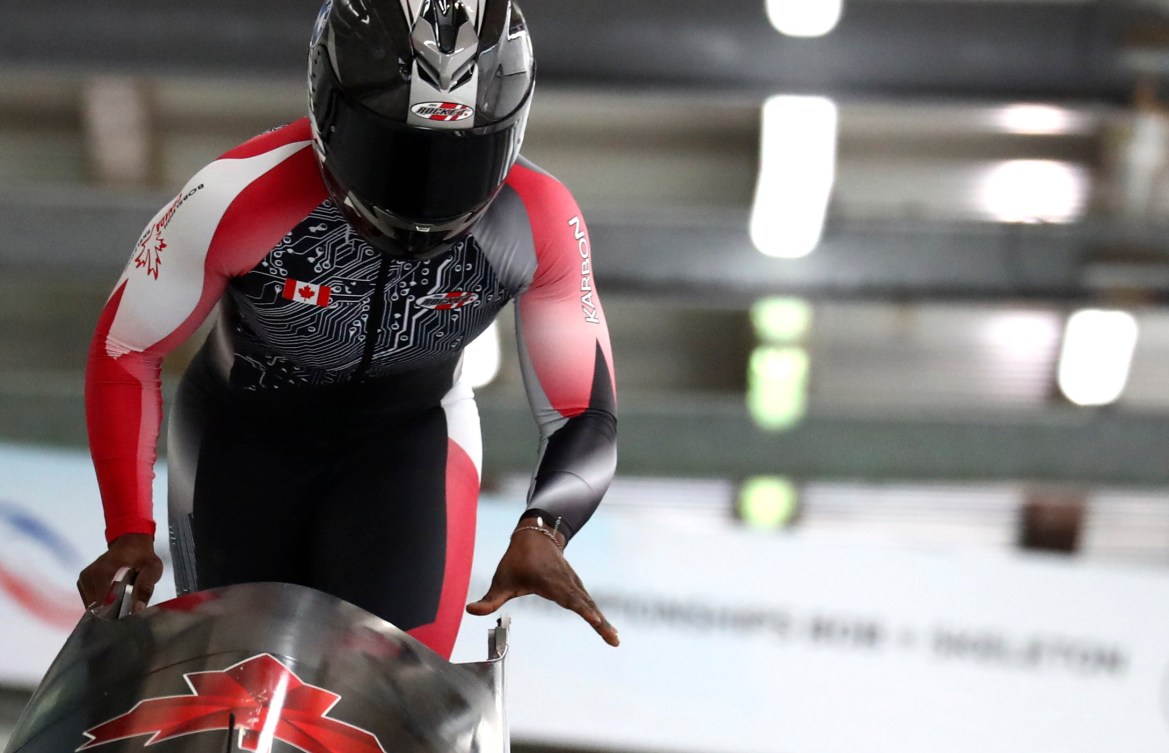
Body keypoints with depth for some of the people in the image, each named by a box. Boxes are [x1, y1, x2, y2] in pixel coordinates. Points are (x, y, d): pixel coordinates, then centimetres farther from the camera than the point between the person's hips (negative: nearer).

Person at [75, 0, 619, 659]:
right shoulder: (241, 199, -32)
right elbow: (125, 353, -16)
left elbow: (586, 415, -16)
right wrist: (130, 531, -23)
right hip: (242, 434, 0)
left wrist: (542, 530, -37)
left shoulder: (541, 222, -26)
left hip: (413, 433, 1)